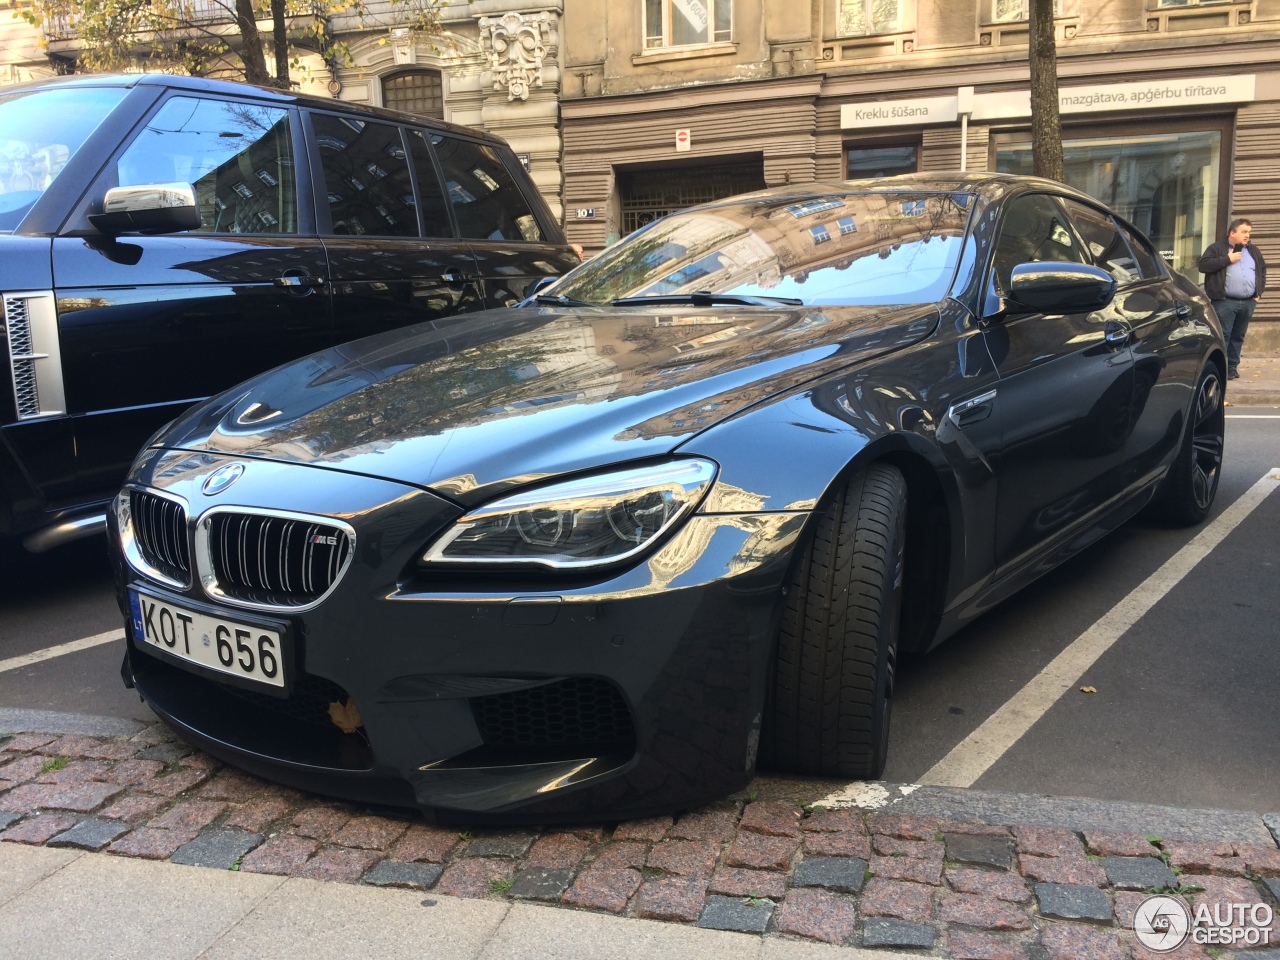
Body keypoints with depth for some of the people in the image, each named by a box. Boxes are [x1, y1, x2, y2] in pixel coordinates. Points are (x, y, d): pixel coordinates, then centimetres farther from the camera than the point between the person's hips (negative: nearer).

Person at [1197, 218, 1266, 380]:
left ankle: (1232, 367, 16)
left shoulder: (1254, 251, 19)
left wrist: (1259, 292, 14)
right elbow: (1202, 265, -11)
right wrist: (1228, 260, -14)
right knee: (1222, 336, -8)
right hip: (1225, 302, -6)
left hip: (1248, 302, 6)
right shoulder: (1217, 248, 1)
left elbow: (1262, 270, 26)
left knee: (1238, 336, 9)